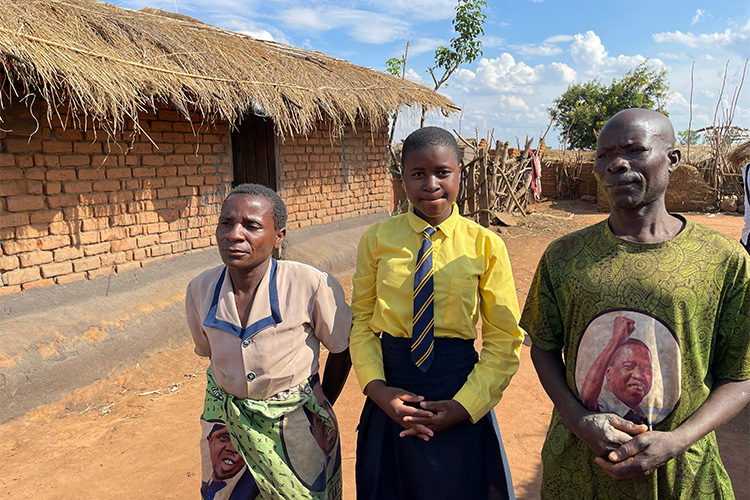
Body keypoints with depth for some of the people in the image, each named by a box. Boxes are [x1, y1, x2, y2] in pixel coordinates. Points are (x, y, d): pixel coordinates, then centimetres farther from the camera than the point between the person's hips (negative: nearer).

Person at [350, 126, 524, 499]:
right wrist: (376, 388, -12)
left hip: (460, 397, -1)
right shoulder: (377, 240, -3)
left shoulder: (485, 244, -7)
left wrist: (464, 406, -12)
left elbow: (505, 338, -4)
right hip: (392, 397, 2)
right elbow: (361, 320, 2)